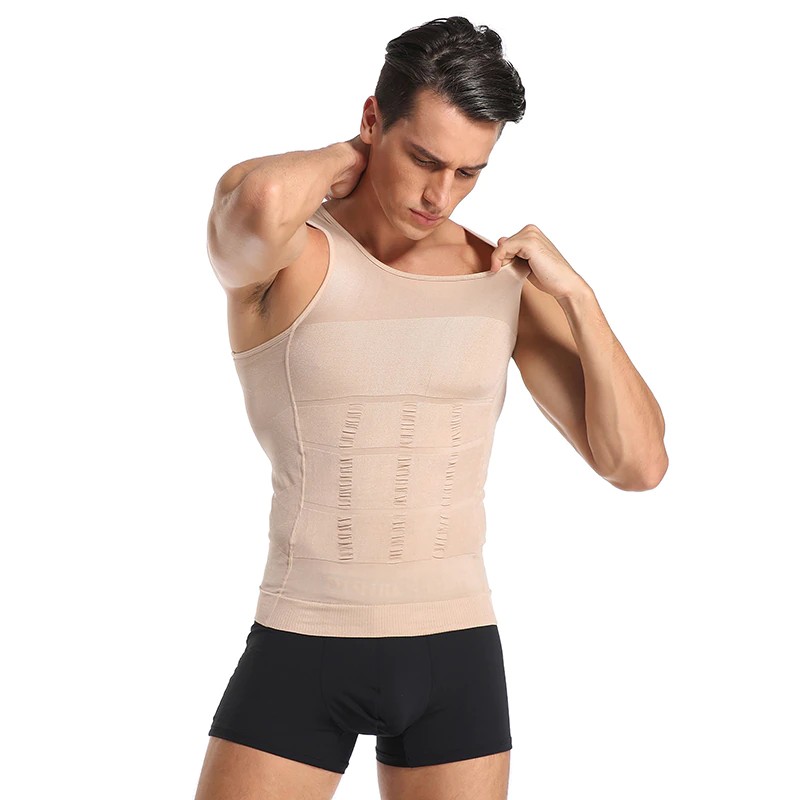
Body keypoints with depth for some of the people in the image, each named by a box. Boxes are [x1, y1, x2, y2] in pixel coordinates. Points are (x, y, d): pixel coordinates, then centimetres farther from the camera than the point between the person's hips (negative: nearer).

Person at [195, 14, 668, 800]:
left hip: (458, 657, 3)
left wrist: (576, 292, -12)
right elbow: (257, 197, -39)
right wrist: (336, 158, -16)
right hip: (302, 655, -3)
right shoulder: (271, 256, -11)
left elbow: (639, 464, -2)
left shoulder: (508, 277, 1)